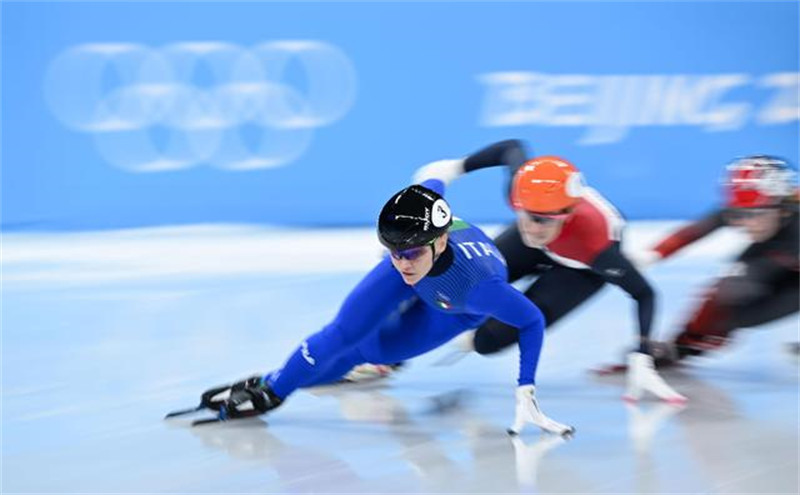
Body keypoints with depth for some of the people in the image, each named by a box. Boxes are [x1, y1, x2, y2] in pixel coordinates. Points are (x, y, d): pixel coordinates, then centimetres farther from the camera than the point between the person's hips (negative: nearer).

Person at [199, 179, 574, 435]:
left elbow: (532, 322, -34)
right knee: (345, 331, -11)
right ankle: (268, 391, 2)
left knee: (370, 349, -4)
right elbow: (434, 186, -16)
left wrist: (526, 394, -38)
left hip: (458, 308, -1)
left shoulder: (479, 283, -48)